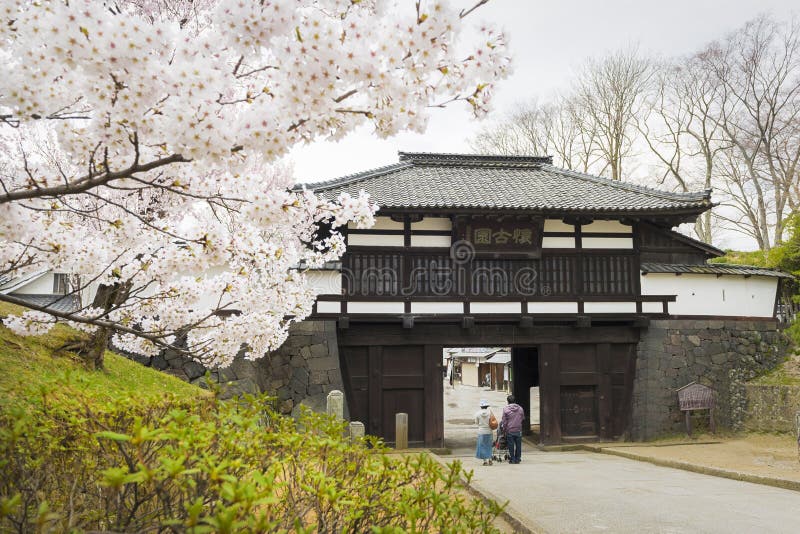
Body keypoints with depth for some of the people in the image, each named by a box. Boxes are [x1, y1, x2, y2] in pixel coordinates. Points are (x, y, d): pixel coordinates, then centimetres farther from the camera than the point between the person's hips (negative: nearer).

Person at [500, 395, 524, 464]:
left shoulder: (506, 409, -10)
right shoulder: (520, 408, 1)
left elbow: (504, 421, -6)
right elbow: (523, 419, 13)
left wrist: (504, 429, 5)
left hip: (509, 430, -3)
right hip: (518, 430, 3)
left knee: (511, 445, 5)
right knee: (518, 445, 11)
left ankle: (512, 459, 9)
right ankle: (518, 459, 16)